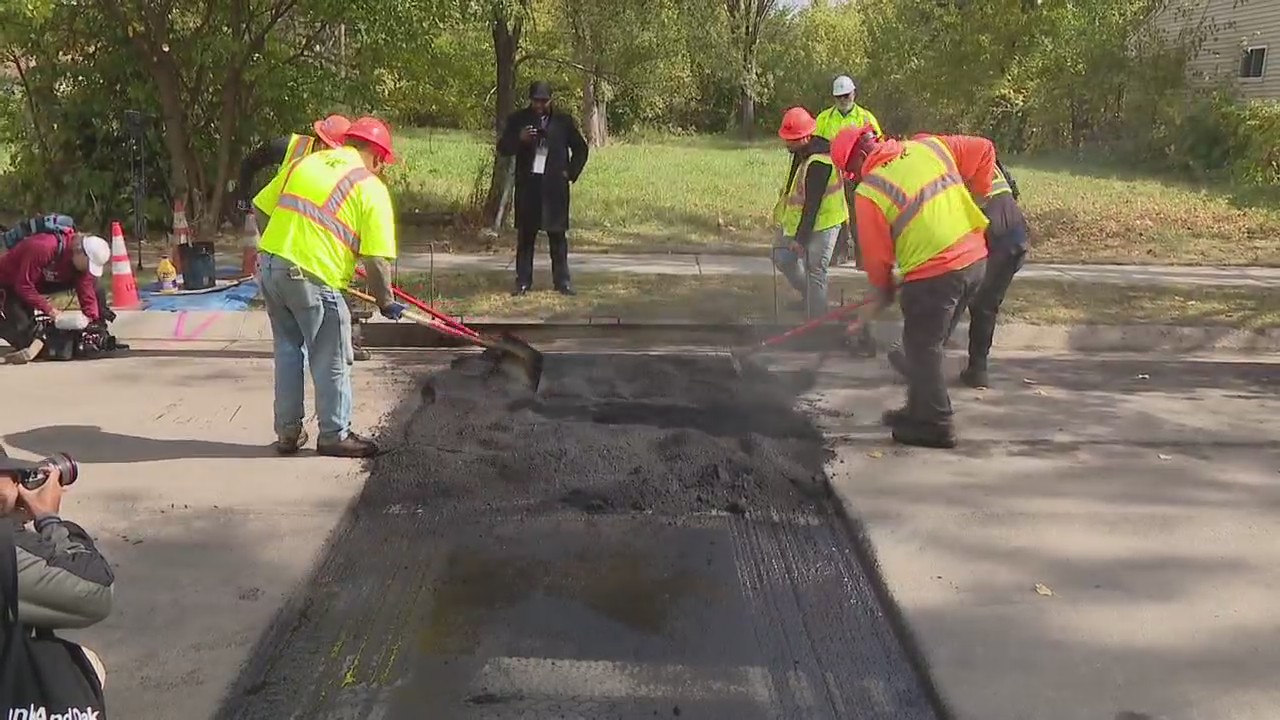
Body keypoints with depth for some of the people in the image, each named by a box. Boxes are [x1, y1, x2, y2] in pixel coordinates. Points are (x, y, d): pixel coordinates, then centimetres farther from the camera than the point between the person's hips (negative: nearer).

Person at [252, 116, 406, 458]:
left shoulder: (303, 163, 15)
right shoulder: (371, 188, -2)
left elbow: (261, 207, 16)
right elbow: (376, 259, -9)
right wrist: (386, 301, 5)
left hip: (269, 265, 7)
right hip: (313, 279, -6)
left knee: (288, 349, 20)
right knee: (331, 361, 9)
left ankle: (288, 432, 27)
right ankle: (335, 436, 20)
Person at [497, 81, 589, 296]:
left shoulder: (564, 121, 6)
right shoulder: (518, 119, 6)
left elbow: (581, 149, 16)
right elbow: (502, 148, 4)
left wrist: (571, 173, 6)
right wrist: (520, 138, -14)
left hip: (555, 185, 0)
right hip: (527, 184, 0)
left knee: (557, 234, 2)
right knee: (525, 234, 2)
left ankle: (562, 281, 7)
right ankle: (523, 281, 7)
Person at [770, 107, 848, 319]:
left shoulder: (819, 163, -27)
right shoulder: (800, 152, 3)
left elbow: (813, 204, -27)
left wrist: (801, 238, -24)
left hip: (820, 223, -10)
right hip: (796, 220, 10)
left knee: (814, 272, -6)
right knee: (783, 257, 16)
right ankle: (809, 296, 34)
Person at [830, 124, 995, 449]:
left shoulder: (869, 192, -10)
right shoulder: (929, 147, 6)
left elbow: (876, 254, -3)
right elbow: (984, 150, 11)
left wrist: (885, 290, 15)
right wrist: (974, 197, 19)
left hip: (933, 275, -8)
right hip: (976, 260, 8)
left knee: (922, 348, 8)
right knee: (930, 341, 20)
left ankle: (935, 425, 14)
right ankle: (920, 410, 32)